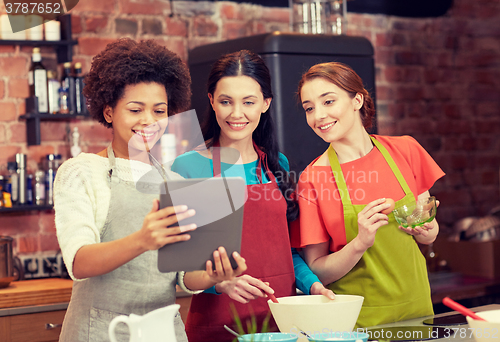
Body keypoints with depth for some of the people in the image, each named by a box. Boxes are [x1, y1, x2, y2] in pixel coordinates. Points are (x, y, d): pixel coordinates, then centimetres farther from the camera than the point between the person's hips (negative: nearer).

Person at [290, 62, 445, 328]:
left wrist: (424, 228, -13)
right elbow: (316, 271, -8)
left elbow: (429, 237, 9)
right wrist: (361, 243, -24)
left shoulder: (405, 150, -1)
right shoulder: (312, 180, -9)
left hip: (415, 309, 2)